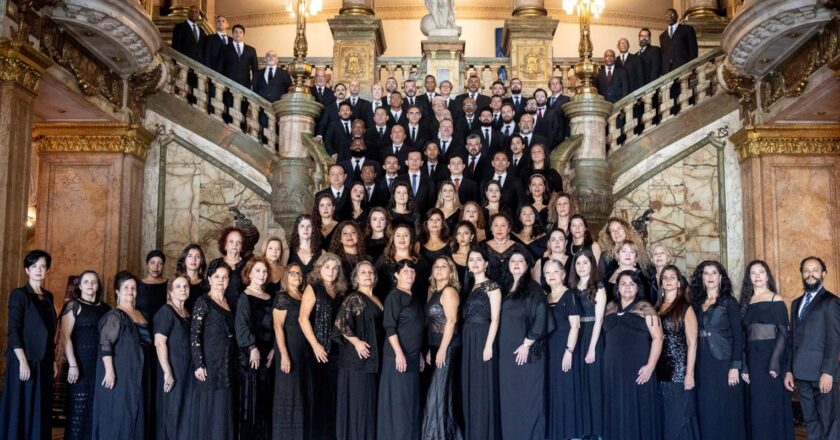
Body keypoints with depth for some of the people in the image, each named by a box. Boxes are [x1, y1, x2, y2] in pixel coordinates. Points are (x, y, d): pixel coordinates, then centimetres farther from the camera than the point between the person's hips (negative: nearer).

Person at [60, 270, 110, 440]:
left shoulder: (105, 308, 12)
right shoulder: (73, 305, -1)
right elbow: (65, 336, -7)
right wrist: (72, 364, -15)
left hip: (101, 363, 4)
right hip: (81, 363, -4)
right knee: (79, 406, -2)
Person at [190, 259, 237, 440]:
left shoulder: (228, 303, 14)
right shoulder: (203, 302, -4)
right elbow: (194, 335, -11)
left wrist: (233, 363, 11)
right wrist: (198, 364, -18)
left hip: (227, 365, 6)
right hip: (210, 364, -6)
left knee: (223, 409, 8)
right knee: (209, 408, -4)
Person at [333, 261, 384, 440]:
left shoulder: (377, 300, 15)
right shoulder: (354, 298, -9)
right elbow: (340, 322, -20)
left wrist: (379, 352, 12)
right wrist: (356, 341, -19)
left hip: (373, 358, 8)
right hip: (357, 358, -8)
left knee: (369, 400, 11)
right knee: (357, 399, -3)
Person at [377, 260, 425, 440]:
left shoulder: (414, 298, 15)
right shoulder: (394, 296, -9)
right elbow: (389, 327, -17)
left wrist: (419, 354, 16)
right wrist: (399, 353, -23)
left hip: (413, 356, 8)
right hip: (398, 356, -8)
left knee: (411, 400, 11)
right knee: (398, 401, -4)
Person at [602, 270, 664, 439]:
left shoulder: (645, 307, 0)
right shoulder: (610, 308, 13)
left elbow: (657, 337, -6)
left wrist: (650, 366, -15)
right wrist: (608, 363, 7)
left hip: (637, 368, -4)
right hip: (613, 368, 4)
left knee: (638, 410, -1)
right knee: (617, 411, 7)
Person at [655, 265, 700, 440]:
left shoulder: (685, 308, -2)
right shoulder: (657, 308, 12)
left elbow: (692, 343, -8)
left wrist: (690, 373, -14)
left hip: (679, 370, -5)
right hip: (661, 370, 5)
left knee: (679, 418, -1)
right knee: (664, 417, 9)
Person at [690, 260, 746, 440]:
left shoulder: (729, 302, -2)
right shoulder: (696, 303, 10)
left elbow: (738, 336, -6)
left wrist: (735, 367, -14)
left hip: (723, 363, -4)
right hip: (702, 364, 4)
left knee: (725, 411, 0)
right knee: (706, 412, 7)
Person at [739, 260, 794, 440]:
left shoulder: (776, 300, -1)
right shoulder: (746, 302, 12)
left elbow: (783, 333, -7)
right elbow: (743, 336, 9)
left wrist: (776, 363, -17)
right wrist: (744, 367, 2)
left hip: (772, 358, -4)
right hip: (752, 359, 4)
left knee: (773, 406, 0)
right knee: (756, 407, 8)